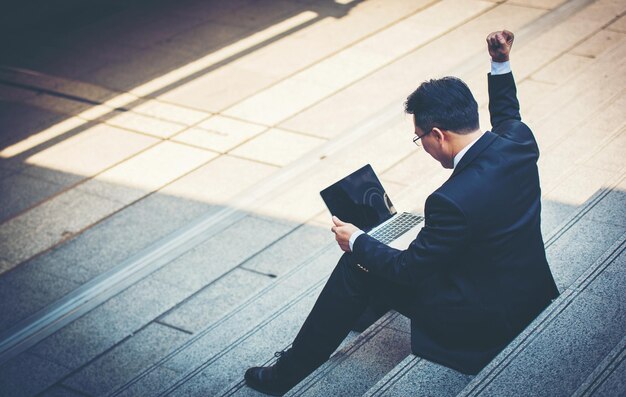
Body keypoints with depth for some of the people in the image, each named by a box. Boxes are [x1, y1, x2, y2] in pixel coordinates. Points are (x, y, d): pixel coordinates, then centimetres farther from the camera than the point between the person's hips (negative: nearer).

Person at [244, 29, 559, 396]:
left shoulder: (455, 201, -33)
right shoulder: (520, 138, -10)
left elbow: (409, 269, -18)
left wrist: (357, 242, -3)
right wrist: (501, 64, 14)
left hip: (484, 321, -9)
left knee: (358, 267, 1)